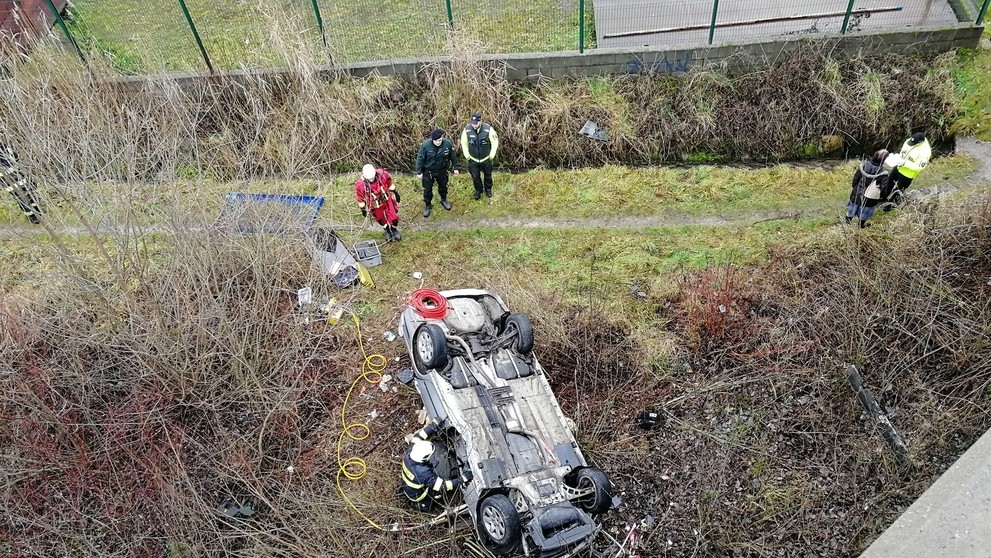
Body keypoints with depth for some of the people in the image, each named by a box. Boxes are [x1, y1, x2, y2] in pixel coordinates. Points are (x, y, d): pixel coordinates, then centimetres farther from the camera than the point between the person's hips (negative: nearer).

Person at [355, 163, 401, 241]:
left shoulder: (382, 174, -26)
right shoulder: (360, 184, -29)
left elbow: (390, 184, -4)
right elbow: (360, 198, -11)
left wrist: (395, 193, 9)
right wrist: (363, 209, 1)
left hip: (387, 199, 1)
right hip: (375, 205, -1)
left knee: (394, 218, 7)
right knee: (381, 219, 19)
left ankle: (394, 229, 42)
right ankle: (387, 230, 52)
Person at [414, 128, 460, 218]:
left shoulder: (448, 143, -21)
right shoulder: (425, 145, -28)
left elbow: (453, 156, -4)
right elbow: (420, 158, -15)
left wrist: (455, 167, 5)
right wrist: (419, 172, -10)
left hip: (442, 170, 2)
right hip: (428, 172, -2)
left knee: (443, 186, 24)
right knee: (427, 189, 10)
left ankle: (443, 200, 52)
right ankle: (427, 205, 34)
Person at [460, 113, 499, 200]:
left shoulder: (488, 129, -25)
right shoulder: (467, 130, -20)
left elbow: (495, 142, -10)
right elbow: (464, 143, -3)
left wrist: (491, 155, -6)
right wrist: (467, 156, -2)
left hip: (486, 159, 0)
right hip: (473, 160, 1)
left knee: (488, 175, 21)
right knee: (475, 177, 14)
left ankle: (488, 189, 48)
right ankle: (478, 191, 41)